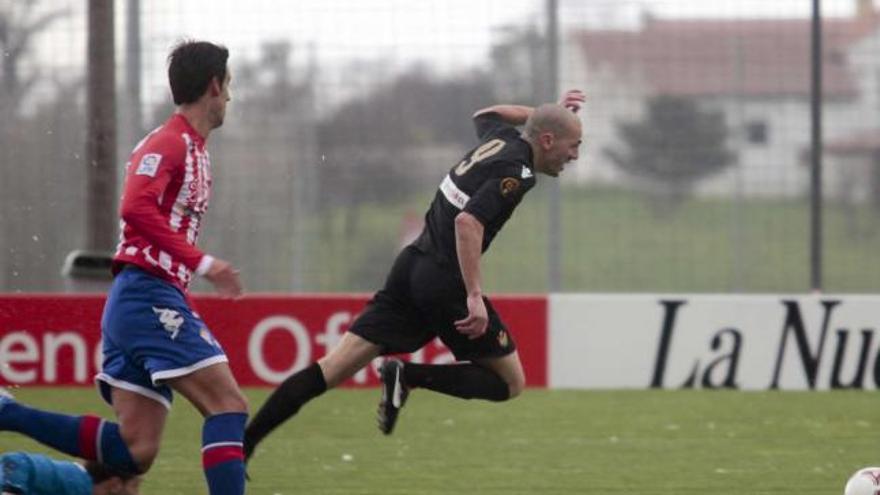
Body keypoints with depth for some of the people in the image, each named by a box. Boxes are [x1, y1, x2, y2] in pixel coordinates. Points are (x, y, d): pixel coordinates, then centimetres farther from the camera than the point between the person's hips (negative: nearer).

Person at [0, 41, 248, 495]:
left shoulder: (194, 150, 21)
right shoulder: (168, 142, -7)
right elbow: (135, 207, -22)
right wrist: (202, 263, -25)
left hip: (151, 300, 9)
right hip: (148, 298, -9)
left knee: (135, 451, 1)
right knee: (228, 404, -14)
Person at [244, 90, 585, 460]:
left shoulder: (500, 137, 13)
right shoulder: (515, 173, -13)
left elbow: (485, 116, 39)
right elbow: (468, 222, -27)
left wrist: (547, 112, 40)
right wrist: (474, 296, -29)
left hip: (411, 266, 8)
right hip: (444, 283, -8)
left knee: (334, 368, 3)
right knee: (510, 382, 5)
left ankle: (243, 443, -7)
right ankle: (410, 377, -11)